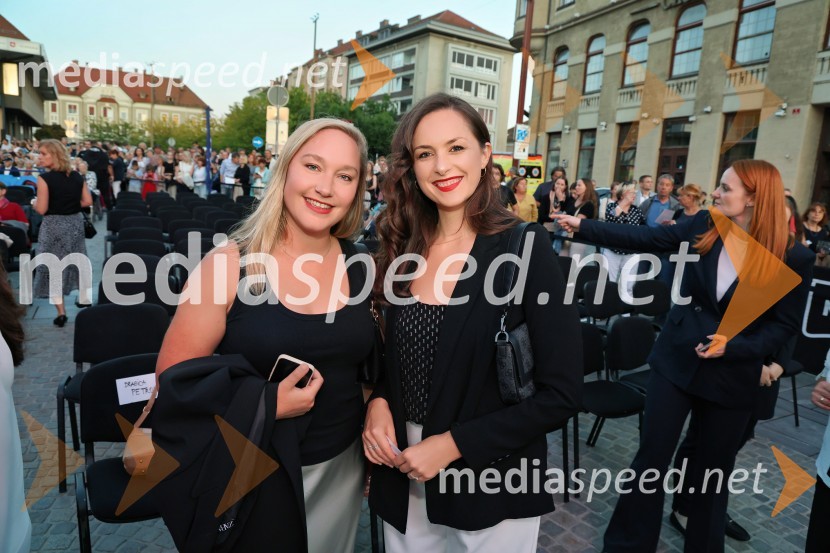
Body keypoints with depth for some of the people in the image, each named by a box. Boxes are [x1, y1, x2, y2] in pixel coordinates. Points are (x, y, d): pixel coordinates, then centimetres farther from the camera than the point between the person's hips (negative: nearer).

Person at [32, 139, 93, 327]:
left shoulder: (45, 178, -15)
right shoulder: (77, 176, 2)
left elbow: (42, 209, -16)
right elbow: (87, 201, 4)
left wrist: (34, 202, 5)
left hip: (54, 225, -5)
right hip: (75, 223, 5)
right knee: (78, 263, 18)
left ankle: (61, 312, 5)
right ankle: (86, 302, 26)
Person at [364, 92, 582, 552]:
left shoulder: (525, 248, -16)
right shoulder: (403, 248, -2)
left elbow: (562, 394, -16)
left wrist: (454, 444, -17)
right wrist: (378, 403, -10)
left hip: (490, 481, -4)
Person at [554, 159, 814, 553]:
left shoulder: (793, 257, -11)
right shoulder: (704, 226, -4)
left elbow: (786, 324, -6)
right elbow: (642, 238, -2)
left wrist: (735, 347, -20)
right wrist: (583, 226, -7)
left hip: (733, 377, -1)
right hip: (677, 361, 2)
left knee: (713, 470, 16)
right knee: (651, 458, 8)